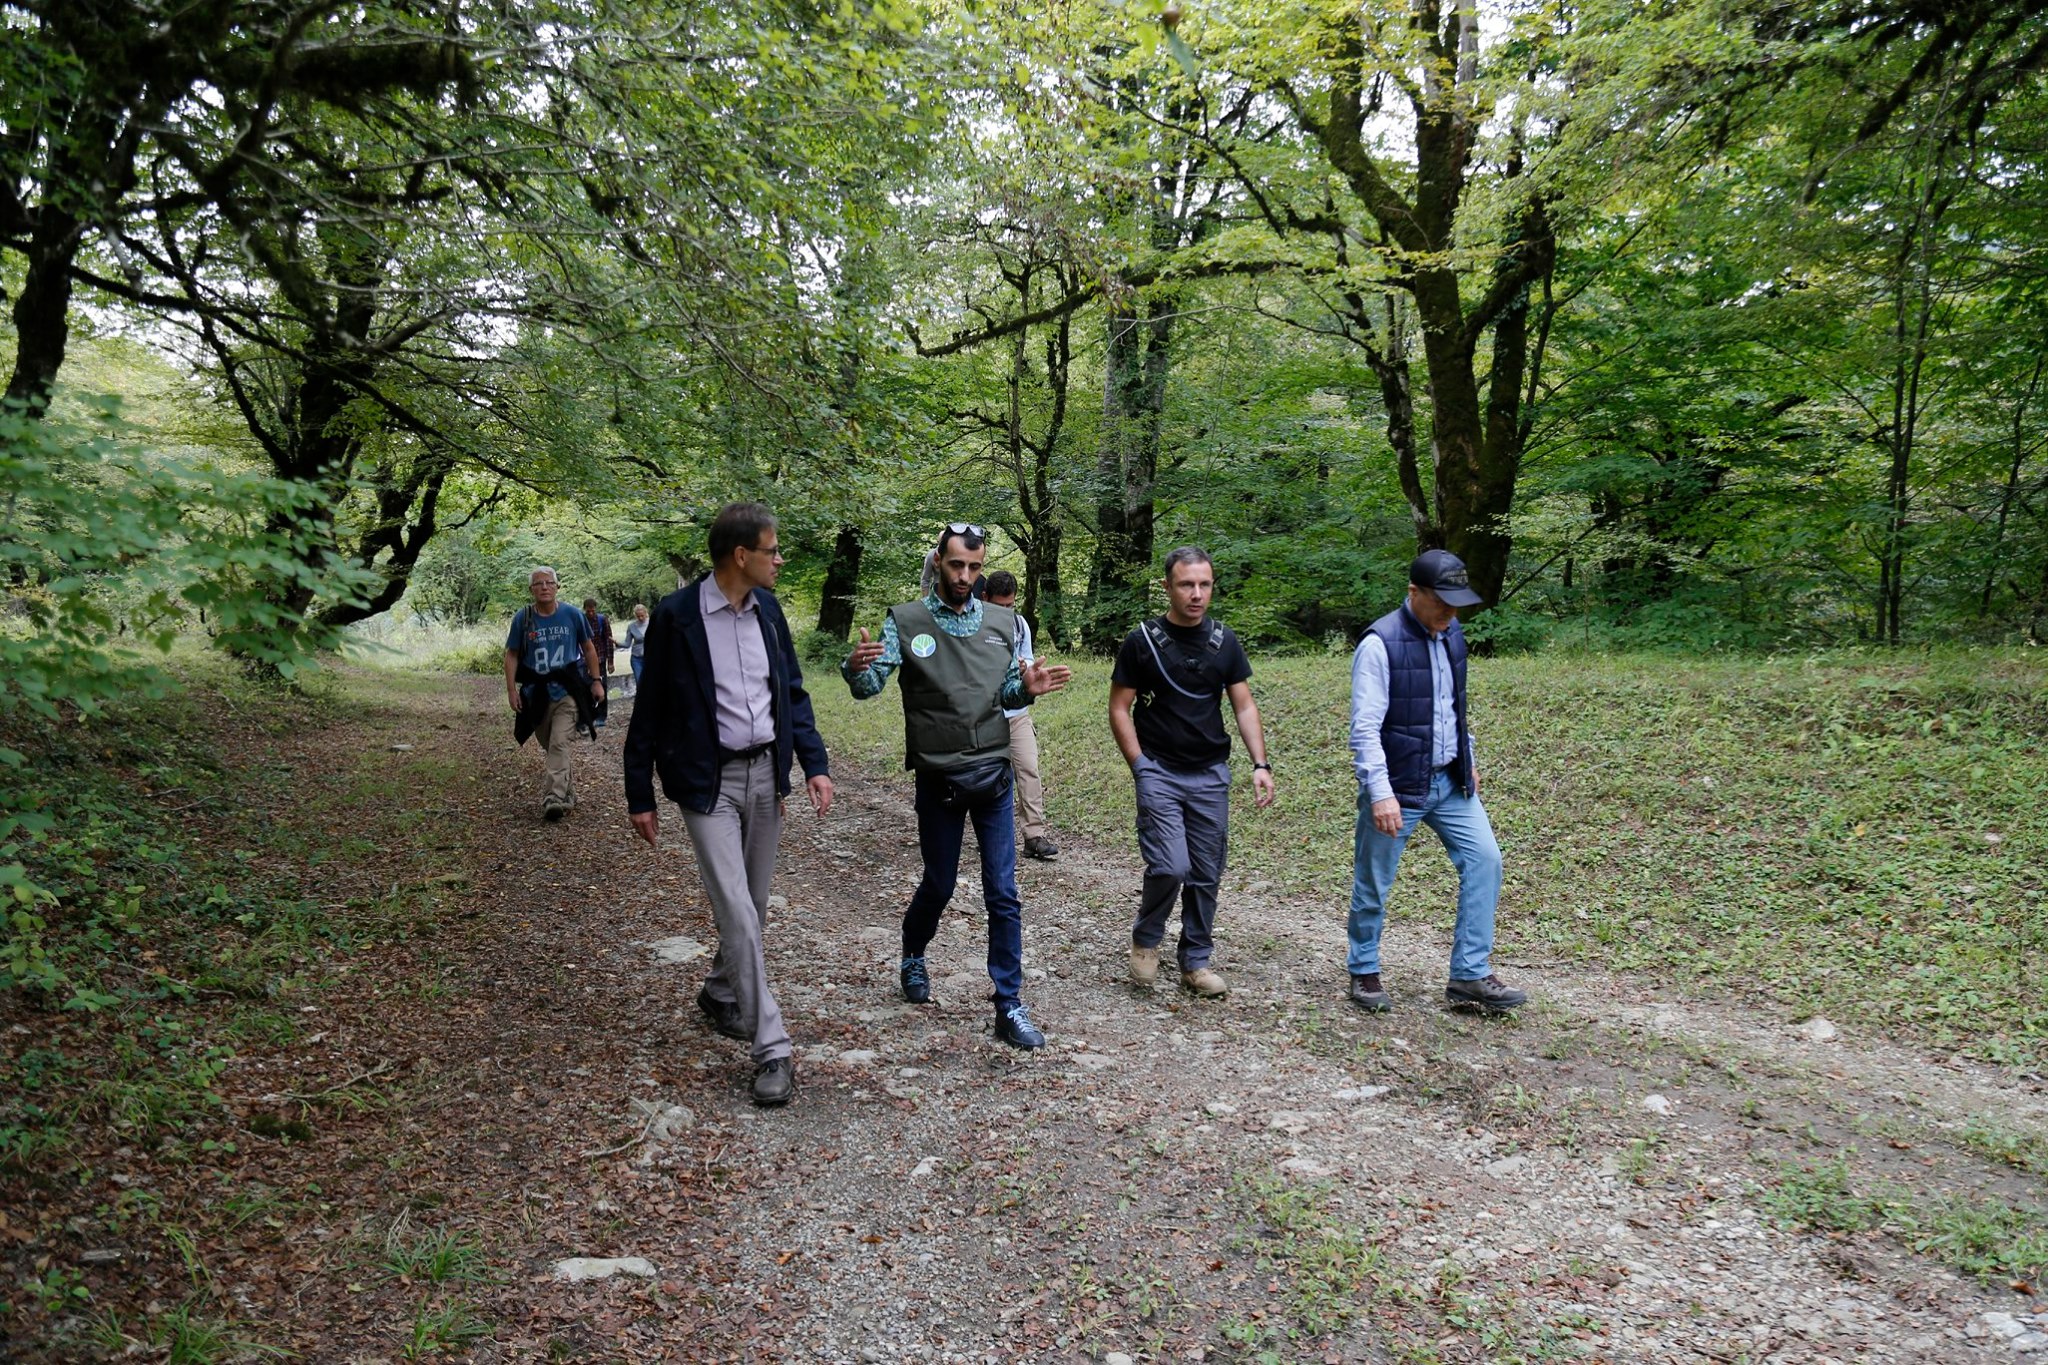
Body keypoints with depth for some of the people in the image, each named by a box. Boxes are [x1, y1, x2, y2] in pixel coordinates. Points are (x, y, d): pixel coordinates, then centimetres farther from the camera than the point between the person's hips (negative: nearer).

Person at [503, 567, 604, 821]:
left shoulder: (572, 616, -2)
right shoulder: (522, 618, -1)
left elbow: (588, 649, 9)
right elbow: (512, 655, 4)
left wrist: (596, 681, 5)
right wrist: (511, 690, -3)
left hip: (567, 691, -2)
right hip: (536, 693, 3)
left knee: (559, 744, -17)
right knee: (550, 747, 13)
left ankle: (555, 799, -20)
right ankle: (569, 791, 31)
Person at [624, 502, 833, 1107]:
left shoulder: (768, 607, 4)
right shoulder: (676, 615, -12)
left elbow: (792, 690, 11)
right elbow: (650, 710, -5)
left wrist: (815, 763, 1)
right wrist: (640, 796, -3)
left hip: (765, 773, 6)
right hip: (708, 780, -5)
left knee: (752, 905, 15)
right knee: (736, 911, -9)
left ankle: (720, 993, 40)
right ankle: (772, 1050, -2)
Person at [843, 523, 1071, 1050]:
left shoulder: (1004, 622, 5)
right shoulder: (905, 621, -4)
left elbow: (1005, 694, 11)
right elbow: (870, 687, -12)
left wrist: (1027, 688, -12)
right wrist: (856, 667, -34)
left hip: (994, 775, 2)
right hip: (938, 779, -2)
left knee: (1003, 895, 1)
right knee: (939, 884, 13)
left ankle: (1010, 1007, 10)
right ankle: (912, 959, 43)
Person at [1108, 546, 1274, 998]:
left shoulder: (1224, 641, 5)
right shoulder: (1142, 641, -5)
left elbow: (1244, 705, 8)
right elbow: (1119, 709, -1)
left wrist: (1260, 764, -3)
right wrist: (1140, 767, -8)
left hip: (1211, 775, 4)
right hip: (1159, 773, -3)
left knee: (1206, 875, 7)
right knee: (1170, 867, -15)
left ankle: (1196, 962, 22)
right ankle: (1145, 938, 12)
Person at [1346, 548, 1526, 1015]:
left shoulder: (1451, 634, 5)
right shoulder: (1380, 644, -18)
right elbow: (1365, 727, -22)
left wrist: (1468, 759, 21)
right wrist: (1380, 793, -27)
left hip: (1451, 783, 7)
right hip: (1397, 787, -7)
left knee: (1484, 861, -1)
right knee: (1374, 883, 5)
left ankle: (1470, 976, 7)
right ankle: (1364, 973, 24)